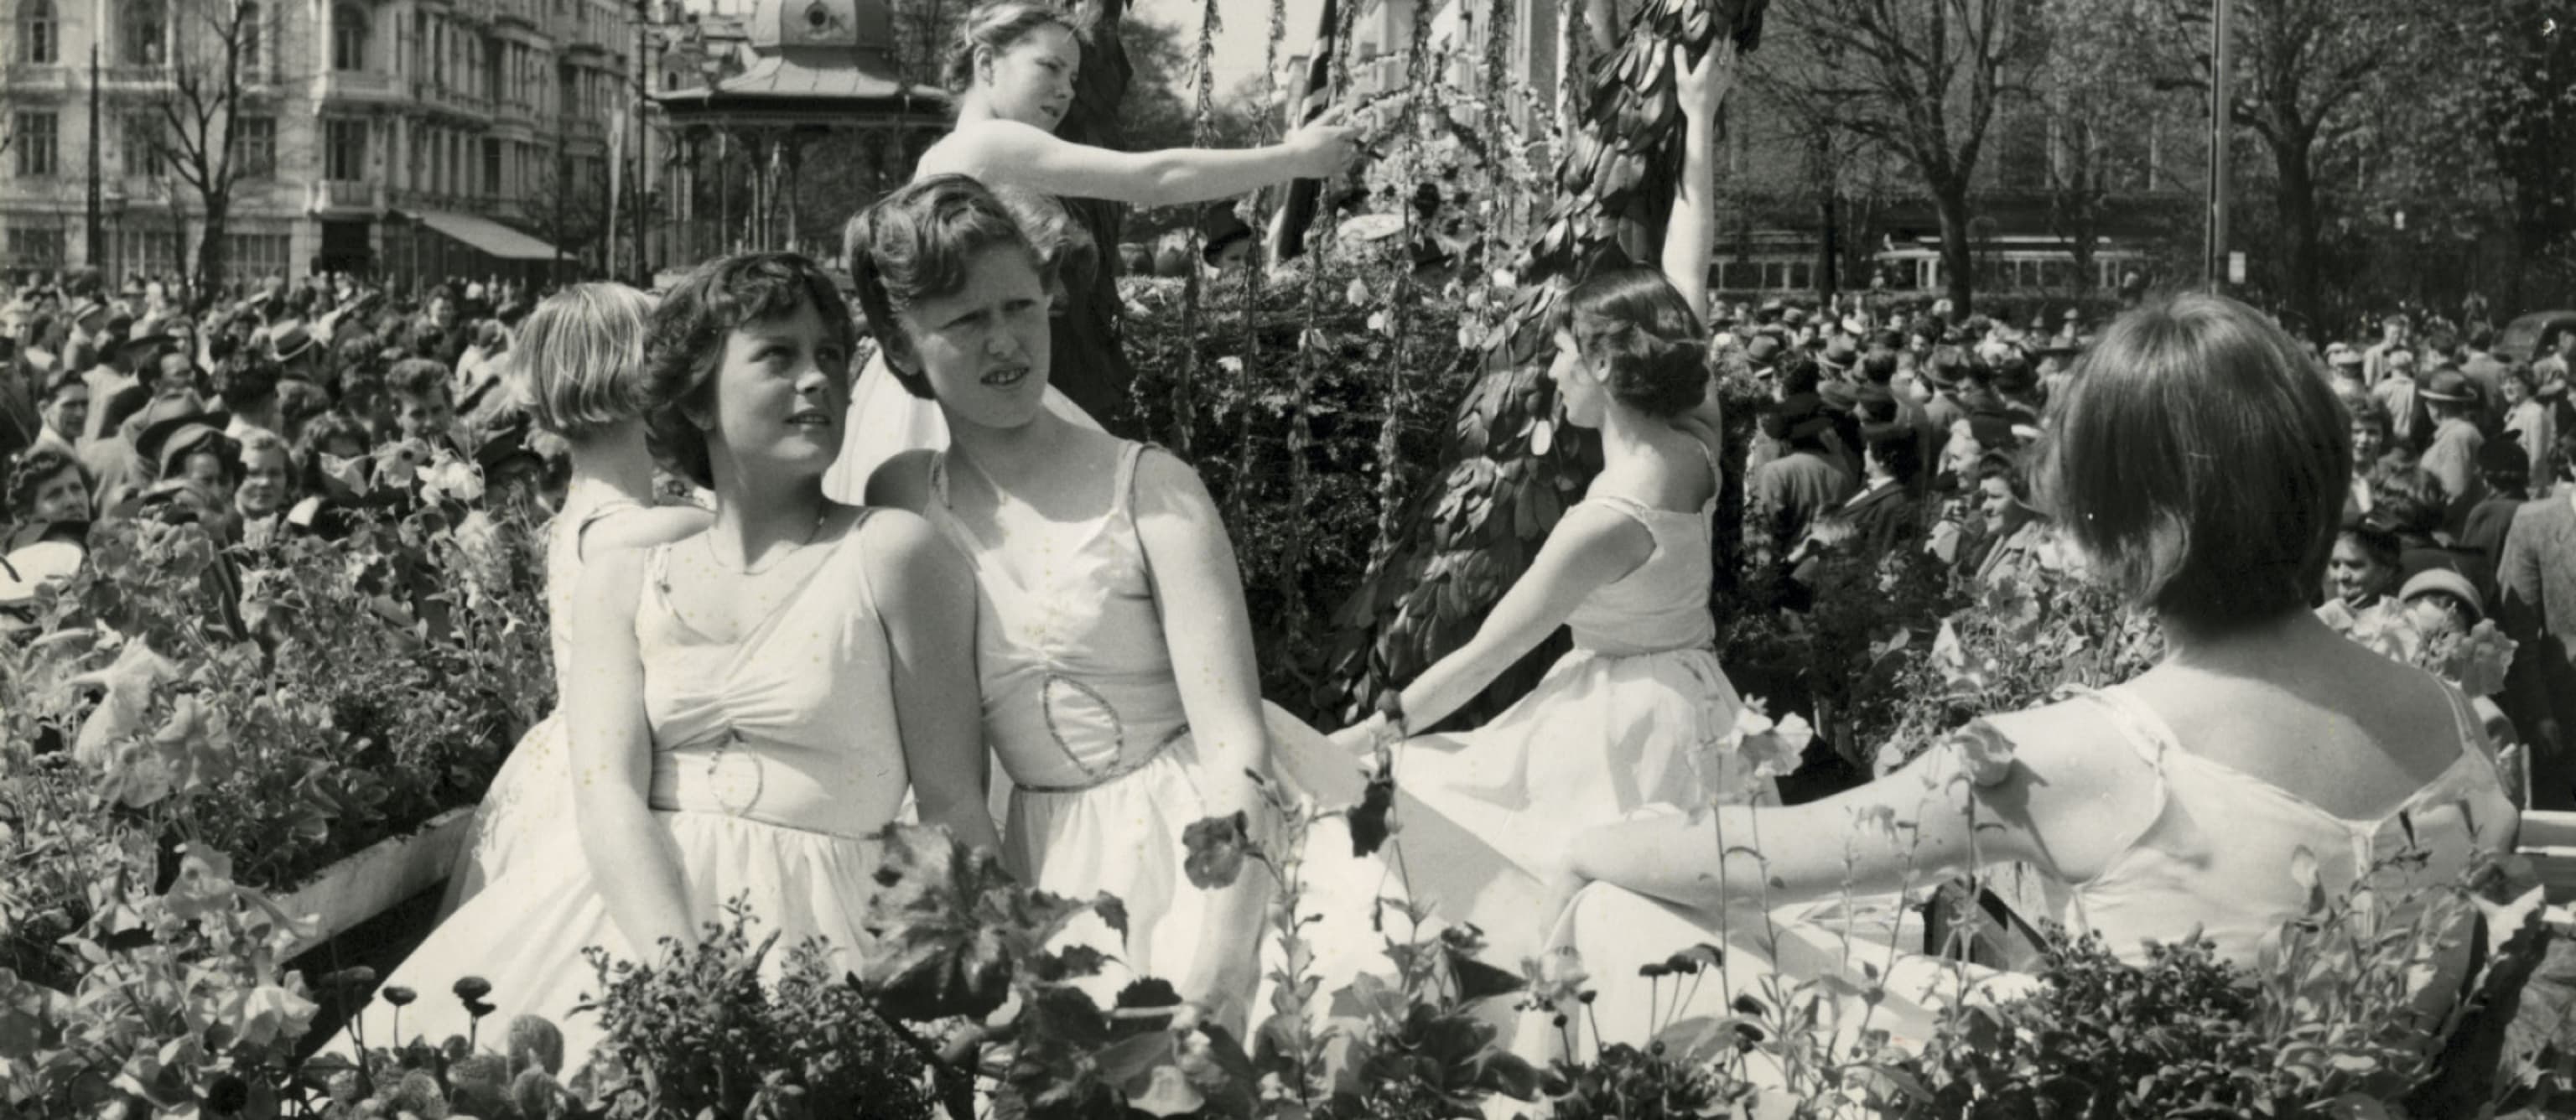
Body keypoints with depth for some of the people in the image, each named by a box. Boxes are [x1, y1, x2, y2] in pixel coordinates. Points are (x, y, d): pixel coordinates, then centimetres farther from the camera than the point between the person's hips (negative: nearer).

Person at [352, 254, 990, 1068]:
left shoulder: (890, 554, 3)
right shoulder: (619, 581, 12)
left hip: (811, 919, -3)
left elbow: (952, 807, 3)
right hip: (633, 903, 3)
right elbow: (608, 790, -1)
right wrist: (680, 968, -18)